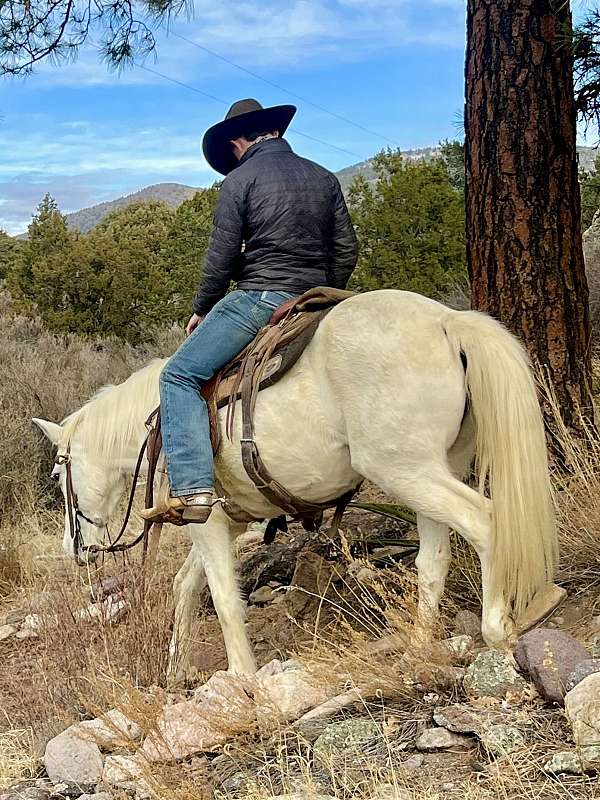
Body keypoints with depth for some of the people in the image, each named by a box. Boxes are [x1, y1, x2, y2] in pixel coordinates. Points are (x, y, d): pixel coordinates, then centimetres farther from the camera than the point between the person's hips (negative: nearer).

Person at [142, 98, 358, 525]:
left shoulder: (240, 179, -2)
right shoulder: (324, 178, 14)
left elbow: (222, 255, -6)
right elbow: (347, 250, 13)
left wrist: (202, 310, 8)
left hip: (259, 298, -7)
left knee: (180, 376, -4)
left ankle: (191, 487, -19)